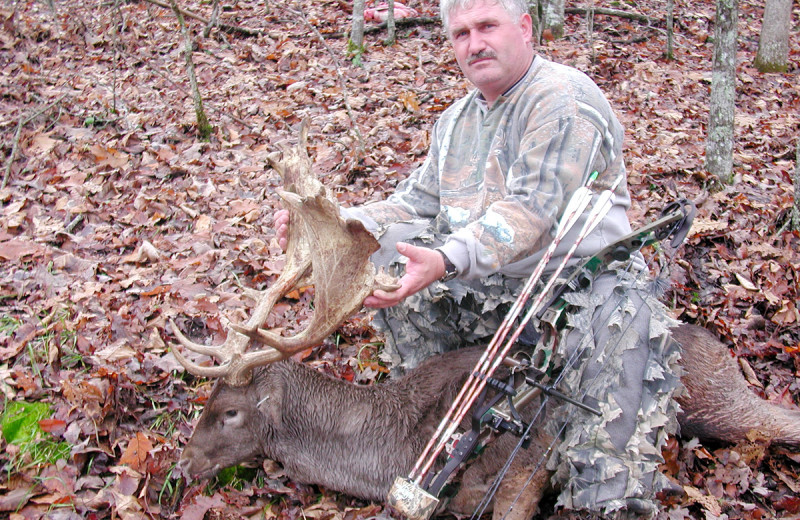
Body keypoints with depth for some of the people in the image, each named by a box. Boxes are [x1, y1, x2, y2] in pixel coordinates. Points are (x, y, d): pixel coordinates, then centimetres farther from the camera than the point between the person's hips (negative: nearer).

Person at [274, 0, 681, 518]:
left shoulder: (565, 100, -13)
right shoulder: (456, 120, 15)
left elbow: (532, 211, -26)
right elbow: (416, 203, 14)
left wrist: (448, 260, -42)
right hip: (482, 286, 7)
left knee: (622, 320, -38)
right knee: (380, 264, -5)